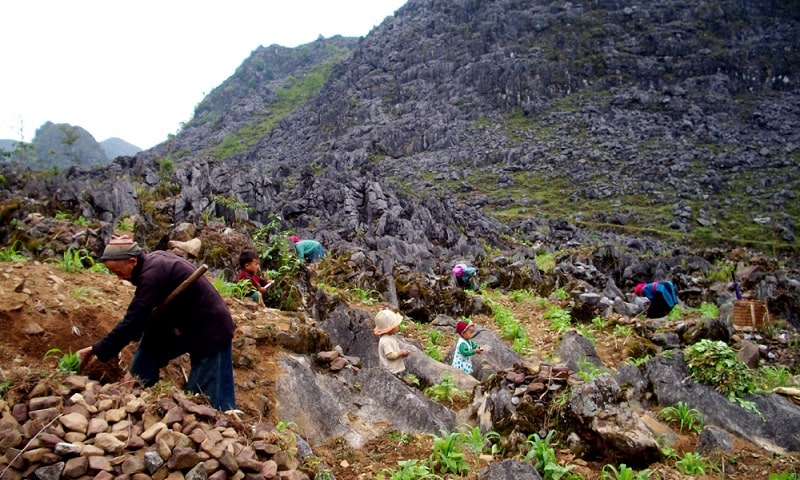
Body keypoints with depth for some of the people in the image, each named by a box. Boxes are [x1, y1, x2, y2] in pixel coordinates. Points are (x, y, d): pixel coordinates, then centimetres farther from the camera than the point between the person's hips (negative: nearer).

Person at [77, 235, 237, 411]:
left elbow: (132, 322, -23)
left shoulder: (152, 274, -23)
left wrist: (95, 350, -14)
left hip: (212, 331, -10)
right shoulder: (154, 260, 5)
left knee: (214, 399, -5)